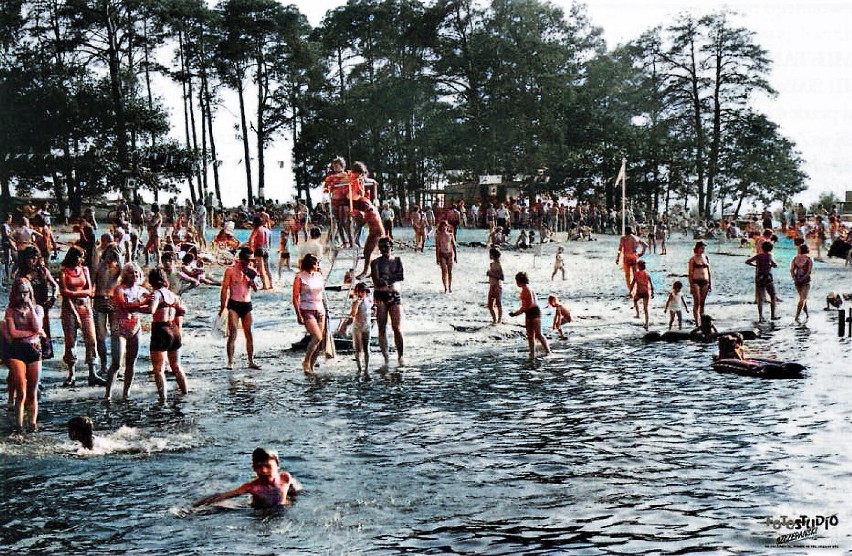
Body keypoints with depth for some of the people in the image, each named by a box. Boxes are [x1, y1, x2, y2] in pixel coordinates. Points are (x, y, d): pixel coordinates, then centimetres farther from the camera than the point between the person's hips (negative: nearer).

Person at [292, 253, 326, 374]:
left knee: (319, 342, 1)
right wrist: (299, 315, -13)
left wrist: (324, 310, 18)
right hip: (307, 311, -6)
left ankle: (311, 366, 10)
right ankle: (306, 362, -5)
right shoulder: (300, 278, -5)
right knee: (317, 337, -21)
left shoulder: (319, 276, 11)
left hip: (320, 311, 6)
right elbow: (295, 298, -7)